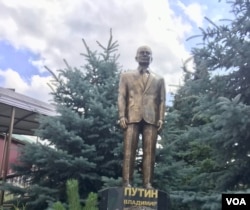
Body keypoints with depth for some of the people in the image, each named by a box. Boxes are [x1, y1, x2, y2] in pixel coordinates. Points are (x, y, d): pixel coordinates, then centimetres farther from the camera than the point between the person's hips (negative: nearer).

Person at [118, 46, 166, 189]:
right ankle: (127, 182, -6)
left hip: (151, 118, 1)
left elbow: (162, 100, 13)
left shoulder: (159, 79, 21)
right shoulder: (126, 76, 19)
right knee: (129, 150, -7)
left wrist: (161, 118, -1)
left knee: (150, 151, -5)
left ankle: (148, 183, -4)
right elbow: (121, 97, 9)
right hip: (132, 117, -1)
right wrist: (122, 116, -4)